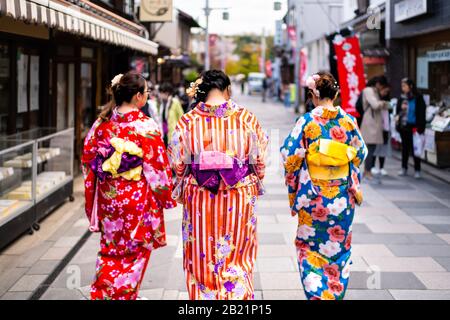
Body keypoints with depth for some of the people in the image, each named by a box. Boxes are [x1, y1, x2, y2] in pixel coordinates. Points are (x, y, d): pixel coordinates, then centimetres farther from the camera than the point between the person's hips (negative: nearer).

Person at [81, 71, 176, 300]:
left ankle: (101, 293, 18)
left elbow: (88, 158, 5)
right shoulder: (145, 126, -15)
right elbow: (157, 165, -13)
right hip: (137, 197, -4)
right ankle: (125, 294, 14)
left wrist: (93, 195, 17)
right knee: (135, 251, 11)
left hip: (107, 195, 5)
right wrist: (165, 195, 0)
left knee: (110, 250, 19)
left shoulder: (102, 123, -1)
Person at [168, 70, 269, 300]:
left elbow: (178, 164, -2)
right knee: (237, 259, 14)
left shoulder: (187, 121, -7)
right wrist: (255, 185, 15)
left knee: (201, 257, 14)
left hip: (200, 199, 0)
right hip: (239, 198, 0)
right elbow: (259, 159, -1)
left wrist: (181, 190, 14)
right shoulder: (246, 118, -7)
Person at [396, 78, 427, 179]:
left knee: (414, 148, -2)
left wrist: (419, 127, -15)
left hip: (413, 127, -5)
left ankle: (417, 170, 5)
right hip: (403, 127, 5)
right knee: (405, 148, 13)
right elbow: (398, 111, 14)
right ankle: (404, 168, 22)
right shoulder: (402, 98, 8)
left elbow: (421, 113, -8)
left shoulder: (418, 98, -6)